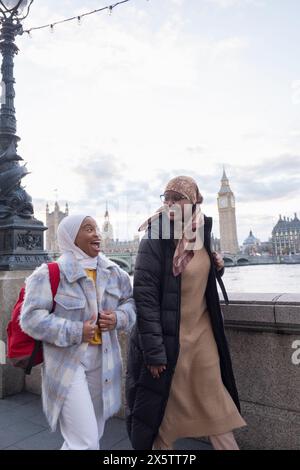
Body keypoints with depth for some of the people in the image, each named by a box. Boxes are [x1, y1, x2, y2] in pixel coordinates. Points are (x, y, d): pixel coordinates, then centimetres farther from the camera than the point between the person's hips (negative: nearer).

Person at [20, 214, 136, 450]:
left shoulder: (113, 272, 2)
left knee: (92, 436, 22)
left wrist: (118, 318, -11)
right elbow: (31, 318, -16)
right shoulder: (49, 274, -14)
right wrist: (76, 332, -21)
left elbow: (130, 302, 11)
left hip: (104, 362, 6)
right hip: (68, 365, -6)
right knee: (84, 442, -5)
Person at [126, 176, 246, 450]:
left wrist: (217, 268, -2)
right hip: (168, 336, -5)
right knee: (164, 403, 11)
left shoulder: (200, 235, 2)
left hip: (203, 331, 6)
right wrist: (154, 351, -21)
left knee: (214, 399, 16)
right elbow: (144, 297, -19)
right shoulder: (154, 241, -16)